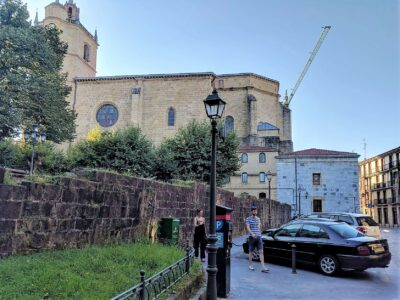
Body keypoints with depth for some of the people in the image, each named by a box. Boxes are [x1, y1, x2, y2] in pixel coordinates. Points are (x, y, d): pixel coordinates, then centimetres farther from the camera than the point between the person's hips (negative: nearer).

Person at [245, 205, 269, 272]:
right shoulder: (248, 219, -3)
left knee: (261, 252, -5)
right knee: (251, 252, 7)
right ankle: (250, 265, 22)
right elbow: (248, 228, -14)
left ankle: (263, 267, -8)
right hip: (251, 237, -4)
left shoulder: (258, 219, 14)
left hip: (258, 237, 4)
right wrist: (252, 234, -29)